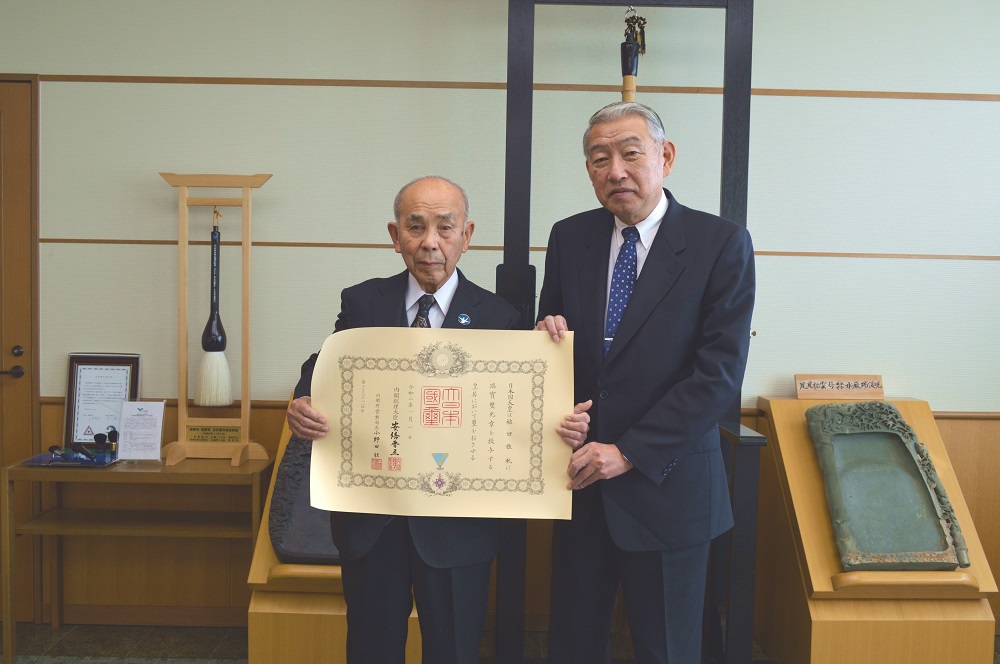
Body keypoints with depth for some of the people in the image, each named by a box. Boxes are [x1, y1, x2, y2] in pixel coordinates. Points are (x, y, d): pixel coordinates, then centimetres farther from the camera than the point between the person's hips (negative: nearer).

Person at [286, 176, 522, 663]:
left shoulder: (498, 318, -3)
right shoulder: (361, 303, 3)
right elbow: (322, 371, 0)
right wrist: (302, 406, -22)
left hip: (455, 524, -1)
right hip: (368, 516, 2)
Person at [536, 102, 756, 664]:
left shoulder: (722, 244, -9)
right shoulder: (569, 238, 4)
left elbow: (719, 374, -14)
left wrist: (628, 453, -17)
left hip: (666, 487, -3)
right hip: (580, 481, 4)